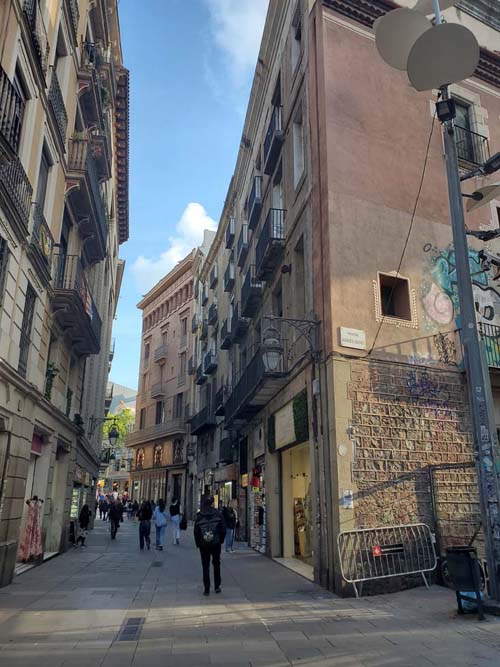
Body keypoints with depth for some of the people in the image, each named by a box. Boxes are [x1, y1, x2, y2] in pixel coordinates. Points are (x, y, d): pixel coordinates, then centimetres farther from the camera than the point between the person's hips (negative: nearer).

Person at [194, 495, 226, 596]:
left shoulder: (199, 516, -7)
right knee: (216, 564, 16)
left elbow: (196, 531, -5)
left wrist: (198, 543, 5)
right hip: (216, 543, 0)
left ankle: (206, 589, 7)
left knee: (205, 566, 7)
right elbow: (223, 529, -5)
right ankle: (217, 586, 19)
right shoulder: (218, 514, -8)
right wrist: (221, 540, 8)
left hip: (203, 545, 0)